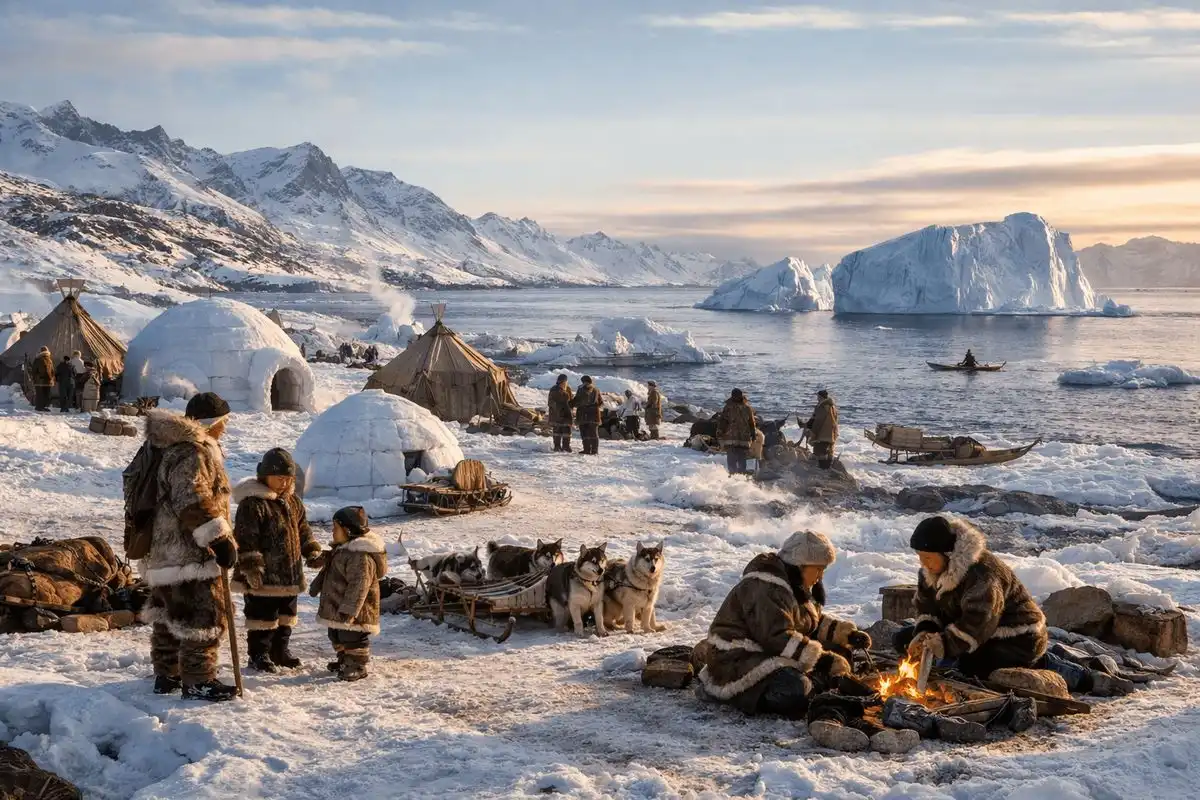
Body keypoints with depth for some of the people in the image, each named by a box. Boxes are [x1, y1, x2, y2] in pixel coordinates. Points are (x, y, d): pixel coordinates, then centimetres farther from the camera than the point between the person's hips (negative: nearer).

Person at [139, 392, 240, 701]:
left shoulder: (175, 449, 18)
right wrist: (221, 540, -26)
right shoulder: (192, 453, -18)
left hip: (164, 552, 11)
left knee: (169, 615, 19)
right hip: (188, 555, -11)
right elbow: (192, 502, -27)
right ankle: (197, 681, 0)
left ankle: (166, 675, 30)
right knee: (204, 617, -5)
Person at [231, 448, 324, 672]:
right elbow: (245, 539, -19)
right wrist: (251, 566, -22)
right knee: (262, 615, -1)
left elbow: (303, 530, 21)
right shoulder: (252, 504, -15)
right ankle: (258, 654, 9)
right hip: (263, 577, -8)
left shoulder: (293, 502, 11)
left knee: (286, 614, 16)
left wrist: (312, 552, 10)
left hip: (289, 574, 8)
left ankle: (280, 650, 29)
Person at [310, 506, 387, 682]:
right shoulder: (342, 548, 10)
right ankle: (344, 660, 38)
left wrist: (349, 610, -30)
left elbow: (359, 585, -29)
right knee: (337, 635, 22)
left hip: (353, 608, -11)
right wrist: (317, 585, 30)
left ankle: (357, 666, 9)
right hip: (337, 606, 11)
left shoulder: (361, 555, -26)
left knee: (353, 638, -3)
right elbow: (328, 571, 27)